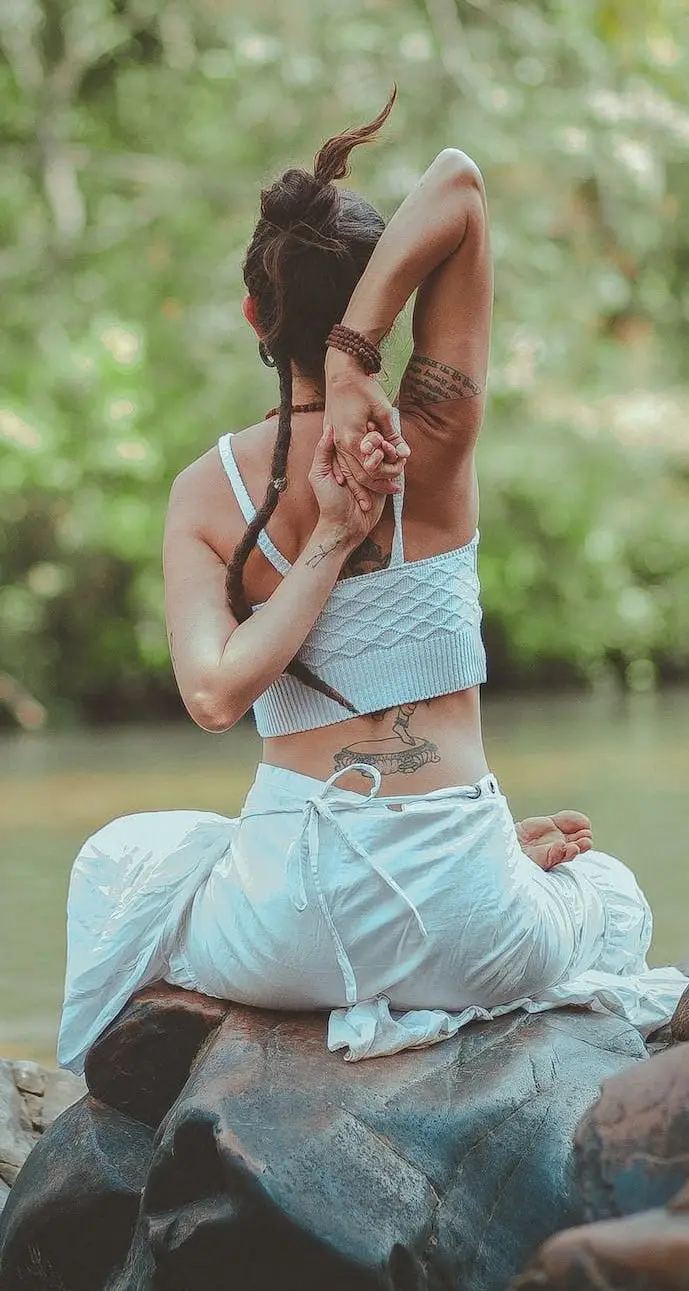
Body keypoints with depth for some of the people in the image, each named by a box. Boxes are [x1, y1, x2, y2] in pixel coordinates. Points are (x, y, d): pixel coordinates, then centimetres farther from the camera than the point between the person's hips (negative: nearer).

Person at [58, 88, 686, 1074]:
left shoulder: (204, 493, -4)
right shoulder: (434, 440, -6)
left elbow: (215, 693, -18)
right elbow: (460, 185, -9)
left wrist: (326, 543, -10)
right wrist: (353, 370, -16)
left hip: (291, 922, 1)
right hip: (462, 919, 0)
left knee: (116, 862, 36)